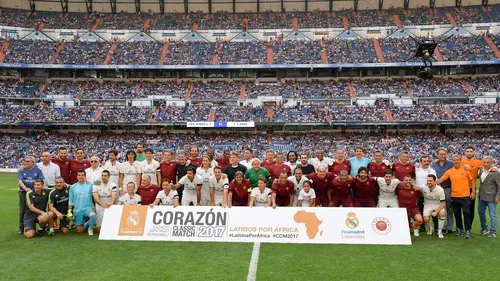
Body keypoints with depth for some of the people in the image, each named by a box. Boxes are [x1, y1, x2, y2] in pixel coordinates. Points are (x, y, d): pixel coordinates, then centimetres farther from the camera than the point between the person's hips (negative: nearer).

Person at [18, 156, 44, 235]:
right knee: (22, 210, 2)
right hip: (23, 192, 1)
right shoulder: (21, 171, 8)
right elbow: (20, 181, -6)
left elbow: (41, 180, 0)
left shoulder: (38, 170, 7)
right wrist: (25, 188, -24)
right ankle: (21, 228, 11)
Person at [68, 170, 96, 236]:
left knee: (93, 215, -36)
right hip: (77, 210, 2)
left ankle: (90, 228, -7)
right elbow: (71, 201, 9)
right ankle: (86, 224, 36)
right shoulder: (73, 187, 6)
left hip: (88, 207, -2)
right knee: (79, 231, 1)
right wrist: (69, 211, 4)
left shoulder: (90, 185, 2)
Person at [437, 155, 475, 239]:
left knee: (466, 213, -4)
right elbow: (441, 180, 1)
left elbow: (472, 181, 6)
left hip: (465, 196, -2)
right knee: (457, 214, 11)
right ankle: (459, 229, 25)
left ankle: (467, 231, 6)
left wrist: (473, 192, 1)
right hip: (454, 196, 2)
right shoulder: (449, 171, 2)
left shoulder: (466, 170, -1)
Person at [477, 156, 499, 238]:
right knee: (481, 212, 17)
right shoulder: (481, 170, 4)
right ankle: (484, 228, 33)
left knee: (492, 215, 1)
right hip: (482, 196, 7)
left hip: (491, 197, -7)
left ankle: (493, 231, 13)